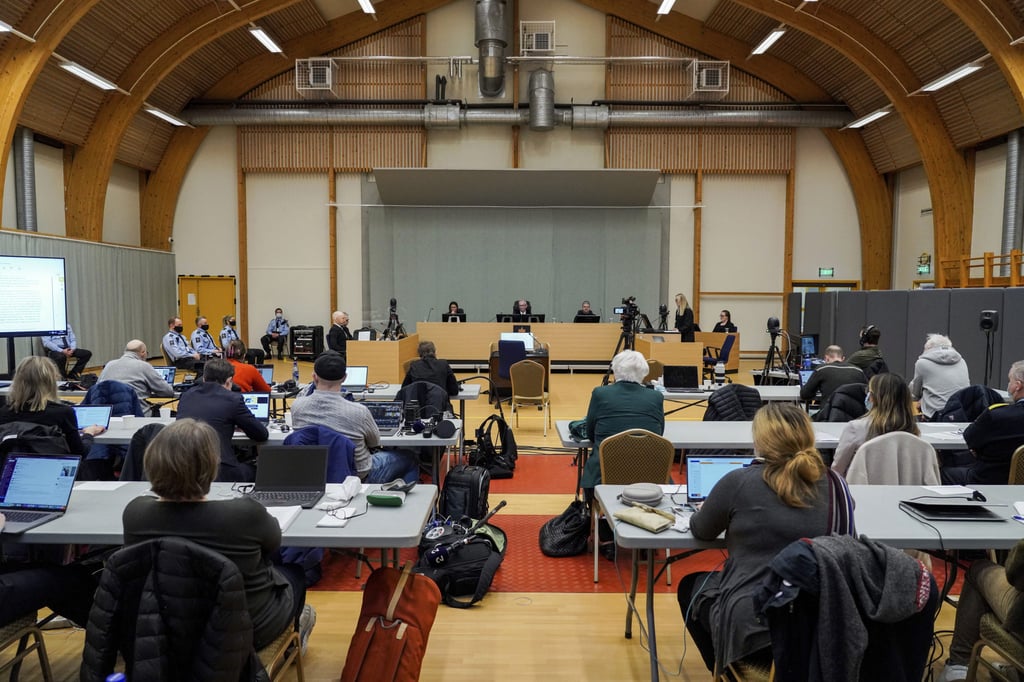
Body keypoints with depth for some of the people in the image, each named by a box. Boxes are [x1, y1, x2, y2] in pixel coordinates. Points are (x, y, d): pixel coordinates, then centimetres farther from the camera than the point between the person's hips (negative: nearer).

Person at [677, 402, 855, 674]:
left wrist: (704, 511, 25)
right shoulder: (836, 485, -3)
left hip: (751, 626, -4)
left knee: (690, 585, 26)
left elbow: (701, 531, 2)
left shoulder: (739, 482, -14)